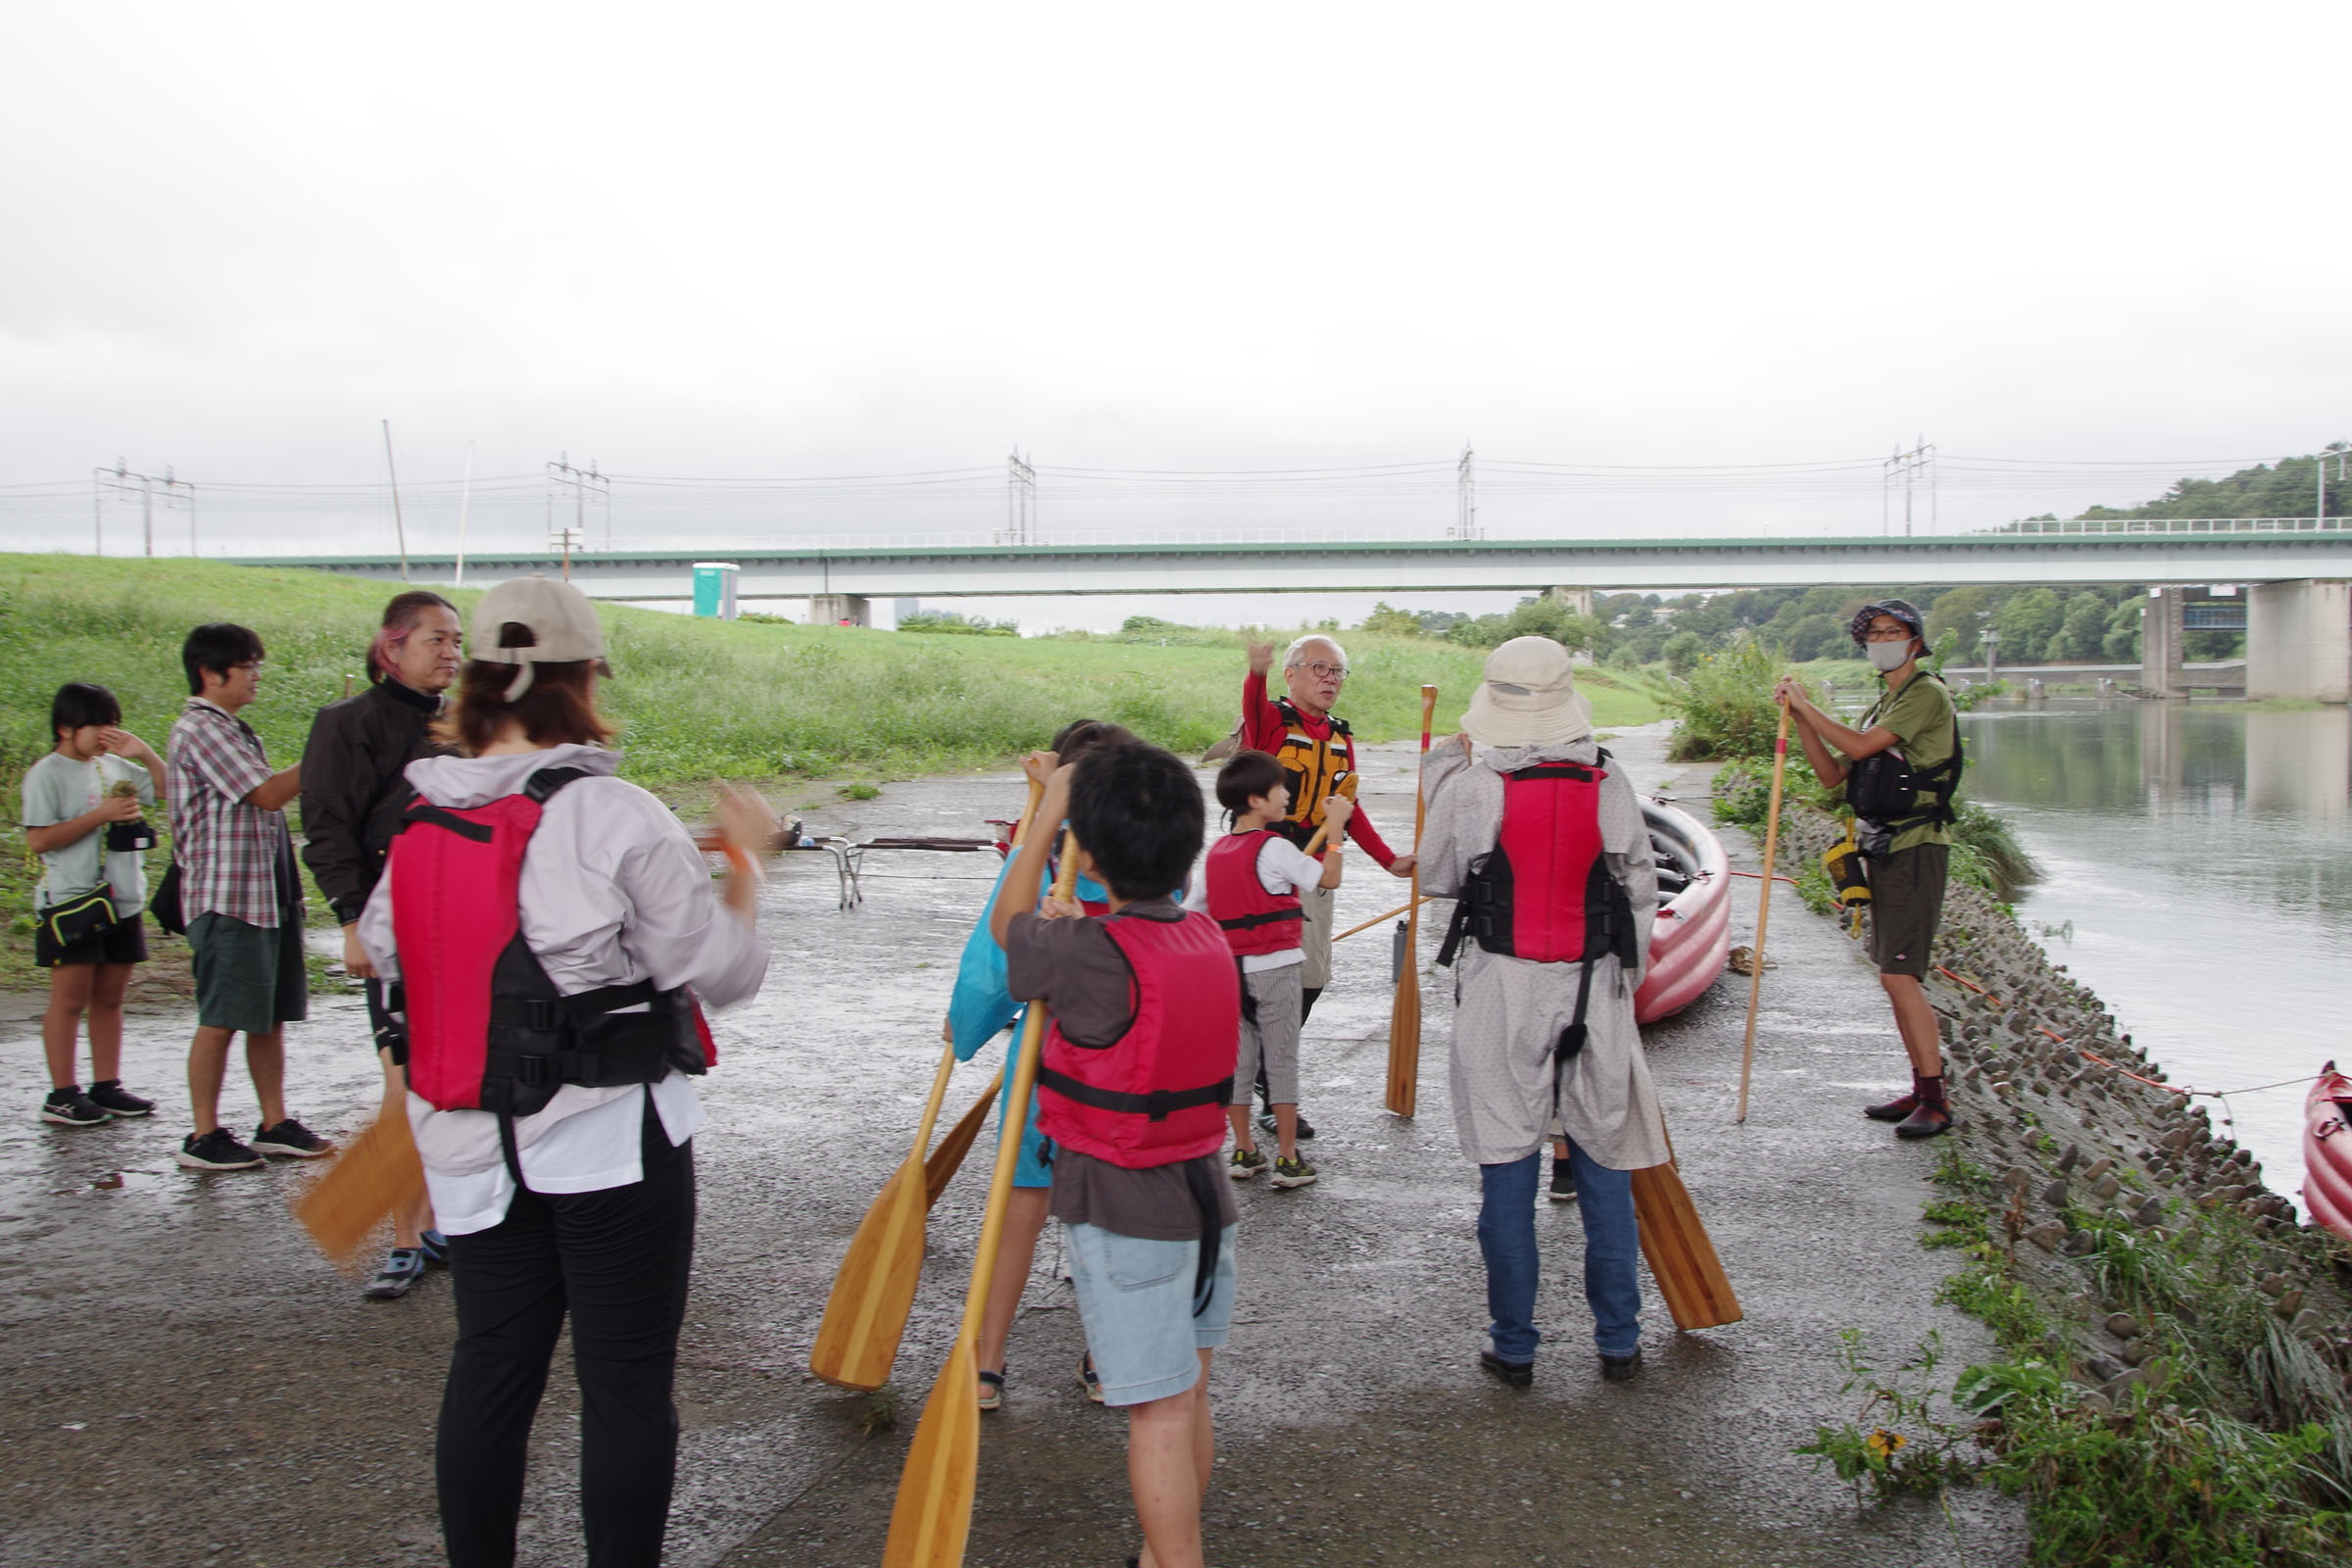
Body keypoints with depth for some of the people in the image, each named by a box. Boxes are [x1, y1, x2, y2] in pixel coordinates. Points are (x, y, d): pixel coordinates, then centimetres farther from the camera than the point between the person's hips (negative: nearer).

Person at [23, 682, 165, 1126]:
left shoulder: (114, 766, 12)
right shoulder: (47, 773, -6)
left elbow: (168, 790, 18)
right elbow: (38, 839, -14)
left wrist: (145, 753, 1)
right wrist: (101, 815, -18)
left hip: (122, 902, 6)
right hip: (71, 902, -6)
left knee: (110, 997, 10)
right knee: (70, 998, -3)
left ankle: (106, 1086, 16)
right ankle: (62, 1095, 3)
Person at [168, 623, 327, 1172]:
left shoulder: (233, 730, 19)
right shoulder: (200, 730, -12)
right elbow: (269, 793, -16)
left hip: (268, 893, 9)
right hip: (227, 898, -9)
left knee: (271, 1017, 10)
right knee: (221, 1019, -3)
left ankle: (275, 1125, 16)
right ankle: (204, 1136, 6)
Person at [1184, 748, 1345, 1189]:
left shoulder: (1216, 851, 7)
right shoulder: (1274, 848, -14)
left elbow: (1191, 910, 7)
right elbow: (1329, 877, -12)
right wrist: (1336, 827, -3)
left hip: (1229, 969, 6)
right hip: (1274, 968, -6)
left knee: (1238, 1059, 11)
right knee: (1282, 1060, 2)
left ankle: (1243, 1151, 18)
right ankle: (1288, 1159, 6)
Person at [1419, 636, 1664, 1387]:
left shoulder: (1469, 787, -11)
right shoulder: (1609, 785, -4)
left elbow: (1438, 878, 4)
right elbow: (1640, 895, 3)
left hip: (1501, 994, -2)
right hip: (1593, 991, 2)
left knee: (1507, 1173, 7)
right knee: (1604, 1165, 12)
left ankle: (1514, 1347, 15)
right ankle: (1619, 1342, 21)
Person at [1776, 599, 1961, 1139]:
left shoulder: (1926, 694, -9)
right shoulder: (1883, 705, 19)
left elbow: (1860, 746, -19)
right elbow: (1832, 774, 17)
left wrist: (1805, 704, -10)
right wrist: (1800, 718, 7)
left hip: (1916, 848, -9)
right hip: (1883, 848, 9)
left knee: (1899, 975, -13)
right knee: (1894, 976, 11)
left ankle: (1936, 1102, -8)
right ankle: (1921, 1090, 18)